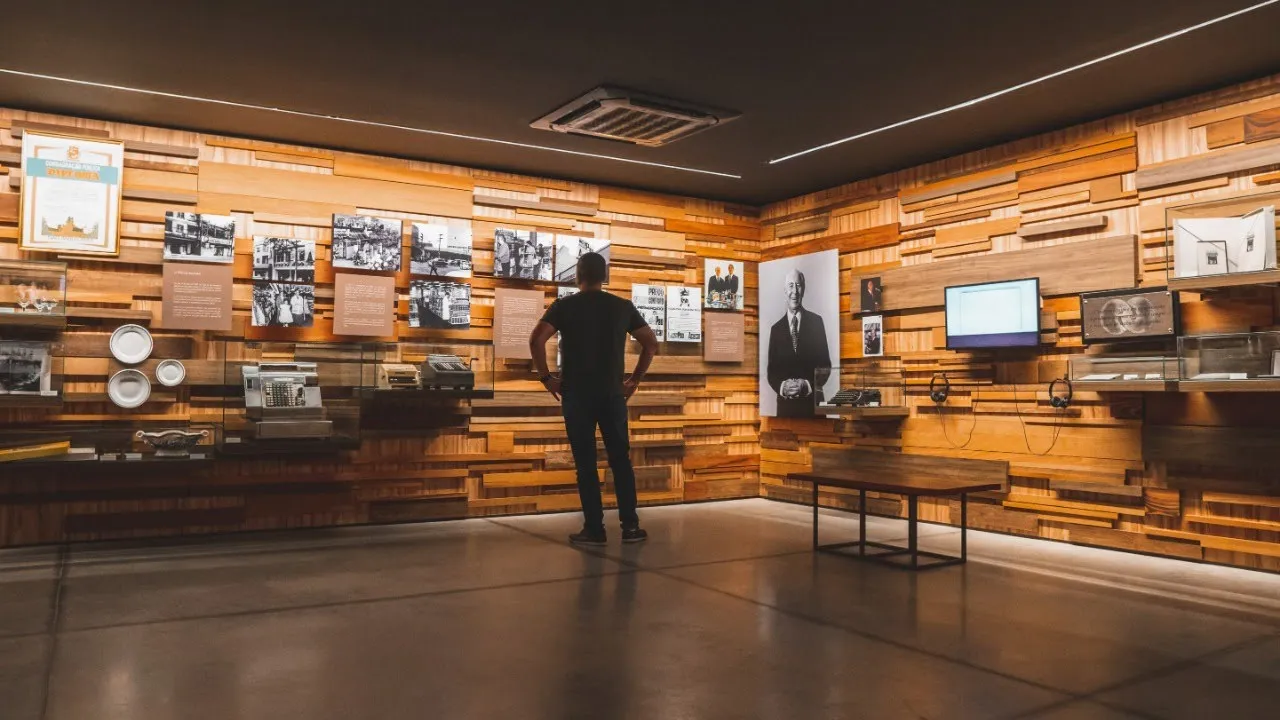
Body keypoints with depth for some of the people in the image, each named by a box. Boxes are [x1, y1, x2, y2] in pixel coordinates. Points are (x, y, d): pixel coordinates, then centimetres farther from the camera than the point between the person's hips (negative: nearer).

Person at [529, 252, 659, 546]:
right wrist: (635, 379, 12)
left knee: (585, 463, 3)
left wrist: (546, 377, -4)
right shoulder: (623, 306, 6)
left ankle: (594, 529, 5)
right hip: (612, 394, 2)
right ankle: (630, 526, 11)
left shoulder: (564, 305, -1)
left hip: (576, 395, -2)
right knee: (621, 460, 9)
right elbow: (651, 343, 7)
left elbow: (536, 339, -14)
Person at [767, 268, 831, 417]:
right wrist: (782, 386, -13)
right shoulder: (776, 329, 6)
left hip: (812, 403, -1)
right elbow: (771, 371, 6)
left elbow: (825, 366, 0)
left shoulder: (816, 321, 2)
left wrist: (807, 385, -14)